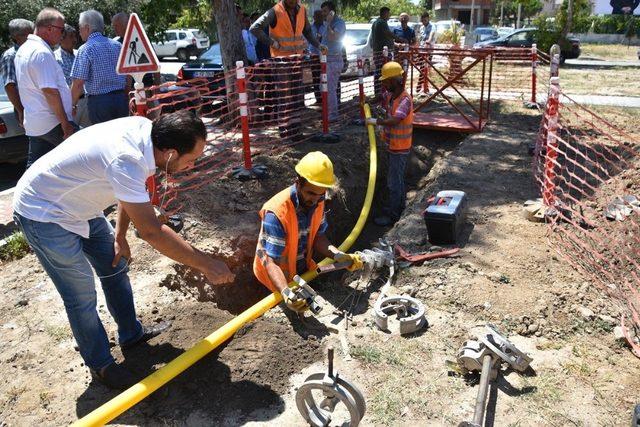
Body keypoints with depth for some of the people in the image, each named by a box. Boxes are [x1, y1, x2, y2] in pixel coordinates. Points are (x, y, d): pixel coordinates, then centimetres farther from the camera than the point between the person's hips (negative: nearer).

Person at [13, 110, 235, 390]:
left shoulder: (145, 129, -13)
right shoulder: (126, 159, -38)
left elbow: (129, 191, 4)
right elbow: (151, 232, -36)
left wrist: (120, 236, 3)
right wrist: (206, 264, -30)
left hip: (79, 206, 9)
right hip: (43, 214, -9)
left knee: (115, 267, 16)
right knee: (82, 296, -1)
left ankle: (131, 334, 35)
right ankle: (100, 366, 20)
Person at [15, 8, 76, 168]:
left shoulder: (23, 49, 15)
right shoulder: (42, 52, -17)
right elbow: (50, 91, -22)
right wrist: (65, 123, -19)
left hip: (33, 123, 9)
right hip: (53, 123, -9)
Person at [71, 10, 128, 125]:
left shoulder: (85, 49, -8)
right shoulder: (118, 45, 8)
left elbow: (78, 83, -12)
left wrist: (71, 105, -1)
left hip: (99, 101, -5)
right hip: (121, 99, 5)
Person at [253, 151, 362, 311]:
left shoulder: (317, 202, -13)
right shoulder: (276, 213, -35)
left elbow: (318, 237, -6)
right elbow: (271, 263, -35)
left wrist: (339, 256, -24)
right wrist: (286, 293, -51)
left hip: (304, 269, 6)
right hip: (280, 277, -6)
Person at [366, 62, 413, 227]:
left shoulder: (405, 99, -24)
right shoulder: (390, 95, 2)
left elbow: (395, 120, -38)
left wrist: (375, 121, -29)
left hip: (399, 148, -9)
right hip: (393, 145, 9)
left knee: (393, 182, -2)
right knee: (397, 178, 22)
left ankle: (393, 215, 8)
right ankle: (400, 206, 38)